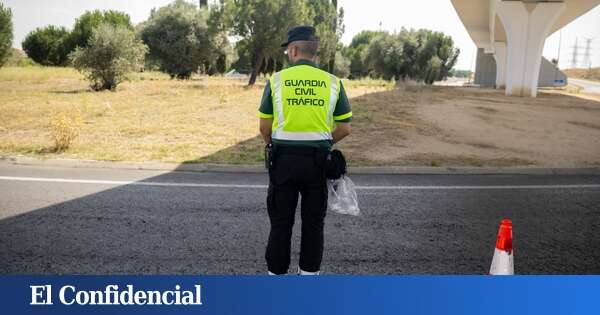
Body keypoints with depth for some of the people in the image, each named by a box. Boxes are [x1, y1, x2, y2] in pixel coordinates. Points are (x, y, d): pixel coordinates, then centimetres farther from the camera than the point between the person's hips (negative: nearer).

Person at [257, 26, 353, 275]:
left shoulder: (276, 80, -3)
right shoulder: (333, 82, 1)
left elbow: (264, 127, 0)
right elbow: (345, 128, 2)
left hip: (284, 159, -1)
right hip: (317, 160, 1)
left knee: (281, 222, 10)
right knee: (313, 222, 13)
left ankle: (277, 274, 19)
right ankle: (309, 273, 22)